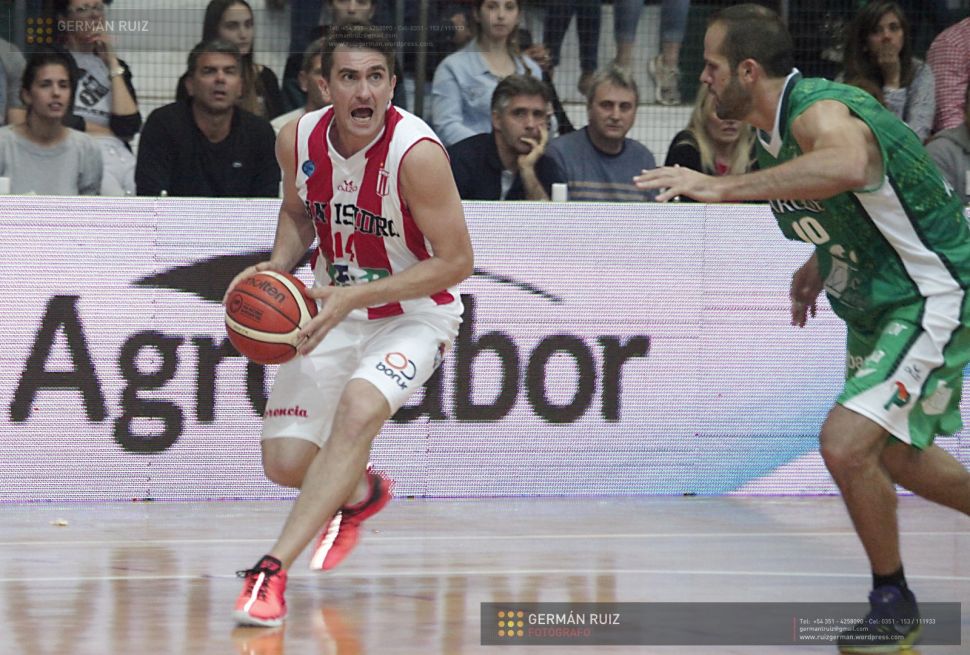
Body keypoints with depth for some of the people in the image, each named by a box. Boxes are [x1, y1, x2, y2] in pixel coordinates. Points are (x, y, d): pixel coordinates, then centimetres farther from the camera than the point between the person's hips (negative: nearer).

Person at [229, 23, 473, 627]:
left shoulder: (416, 154, -26)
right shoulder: (299, 140, -10)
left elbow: (456, 262, -21)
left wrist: (355, 295, -27)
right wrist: (279, 267, -7)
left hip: (414, 312, -5)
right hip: (336, 307, 5)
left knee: (360, 407, -34)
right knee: (285, 463, 0)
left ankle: (273, 571, -35)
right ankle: (358, 493, 39)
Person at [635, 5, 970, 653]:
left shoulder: (820, 112, -26)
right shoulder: (777, 129, 3)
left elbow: (848, 166, -53)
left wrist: (724, 186, -53)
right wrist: (821, 261, 13)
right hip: (877, 305, 11)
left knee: (846, 443, -19)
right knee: (892, 457, 21)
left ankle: (894, 603, -1)